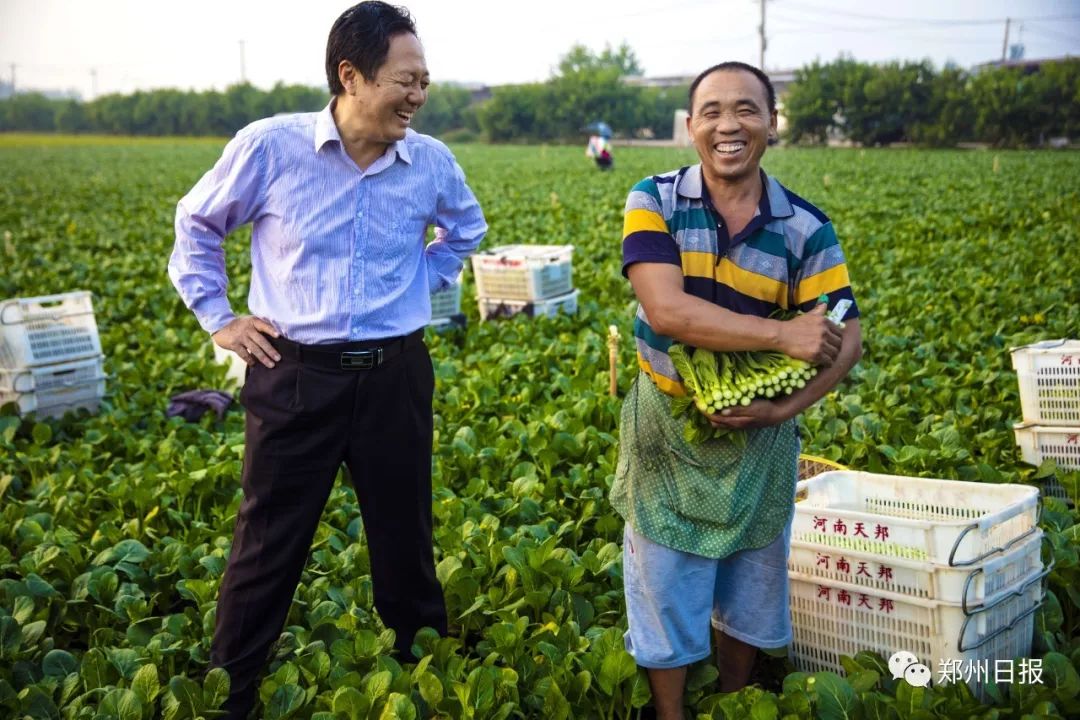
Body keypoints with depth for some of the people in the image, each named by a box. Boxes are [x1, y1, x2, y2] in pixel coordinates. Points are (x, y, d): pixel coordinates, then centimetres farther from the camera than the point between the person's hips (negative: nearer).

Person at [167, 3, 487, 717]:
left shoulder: (433, 163, -2)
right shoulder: (269, 146, -10)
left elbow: (466, 229, 22)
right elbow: (197, 224, 7)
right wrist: (217, 317, 3)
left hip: (396, 376, 3)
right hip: (296, 376, -2)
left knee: (405, 542, 15)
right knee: (268, 549, 8)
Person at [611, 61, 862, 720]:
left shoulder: (806, 228, -7)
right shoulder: (655, 201, -12)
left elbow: (846, 339, -6)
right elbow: (665, 310, -25)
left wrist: (784, 407, -20)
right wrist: (782, 334, -27)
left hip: (759, 431, 2)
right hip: (666, 429, -2)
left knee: (750, 591, 19)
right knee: (666, 593, 11)